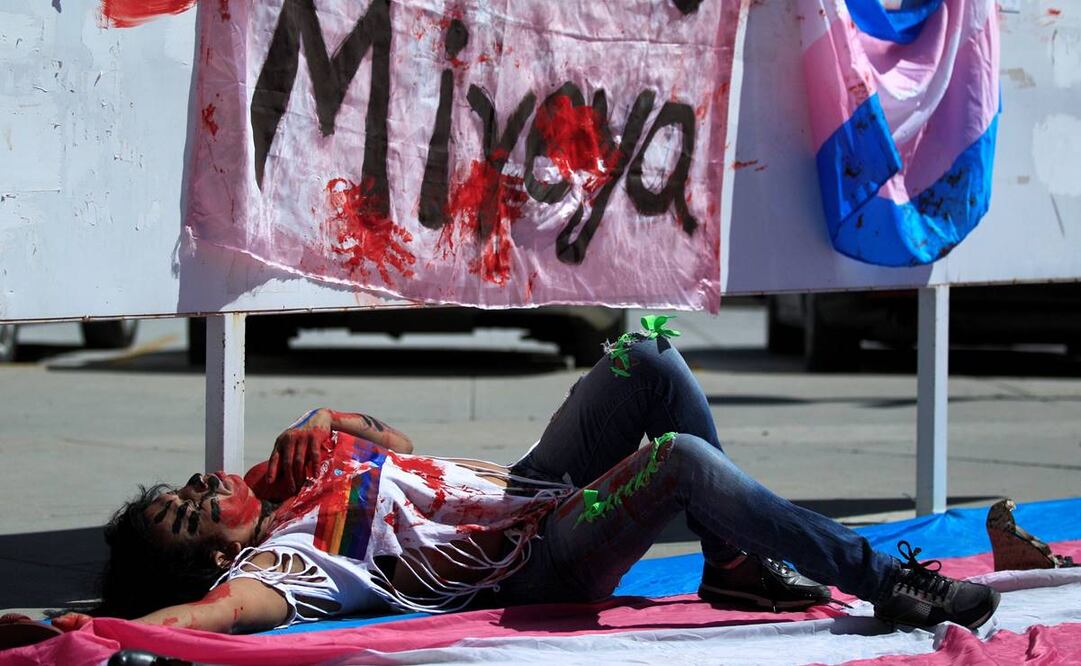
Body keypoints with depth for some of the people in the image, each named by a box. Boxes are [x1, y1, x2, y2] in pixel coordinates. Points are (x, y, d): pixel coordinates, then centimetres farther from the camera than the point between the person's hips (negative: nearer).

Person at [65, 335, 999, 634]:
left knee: (650, 360, -4)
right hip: (540, 565, -9)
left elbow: (398, 444, 21)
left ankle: (734, 560, 6)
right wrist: (98, 628, -49)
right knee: (686, 458, -32)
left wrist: (332, 428, 1)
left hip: (534, 488, 9)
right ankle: (885, 580, -20)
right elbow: (215, 609, -39)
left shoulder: (285, 481, 8)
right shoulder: (272, 561, -18)